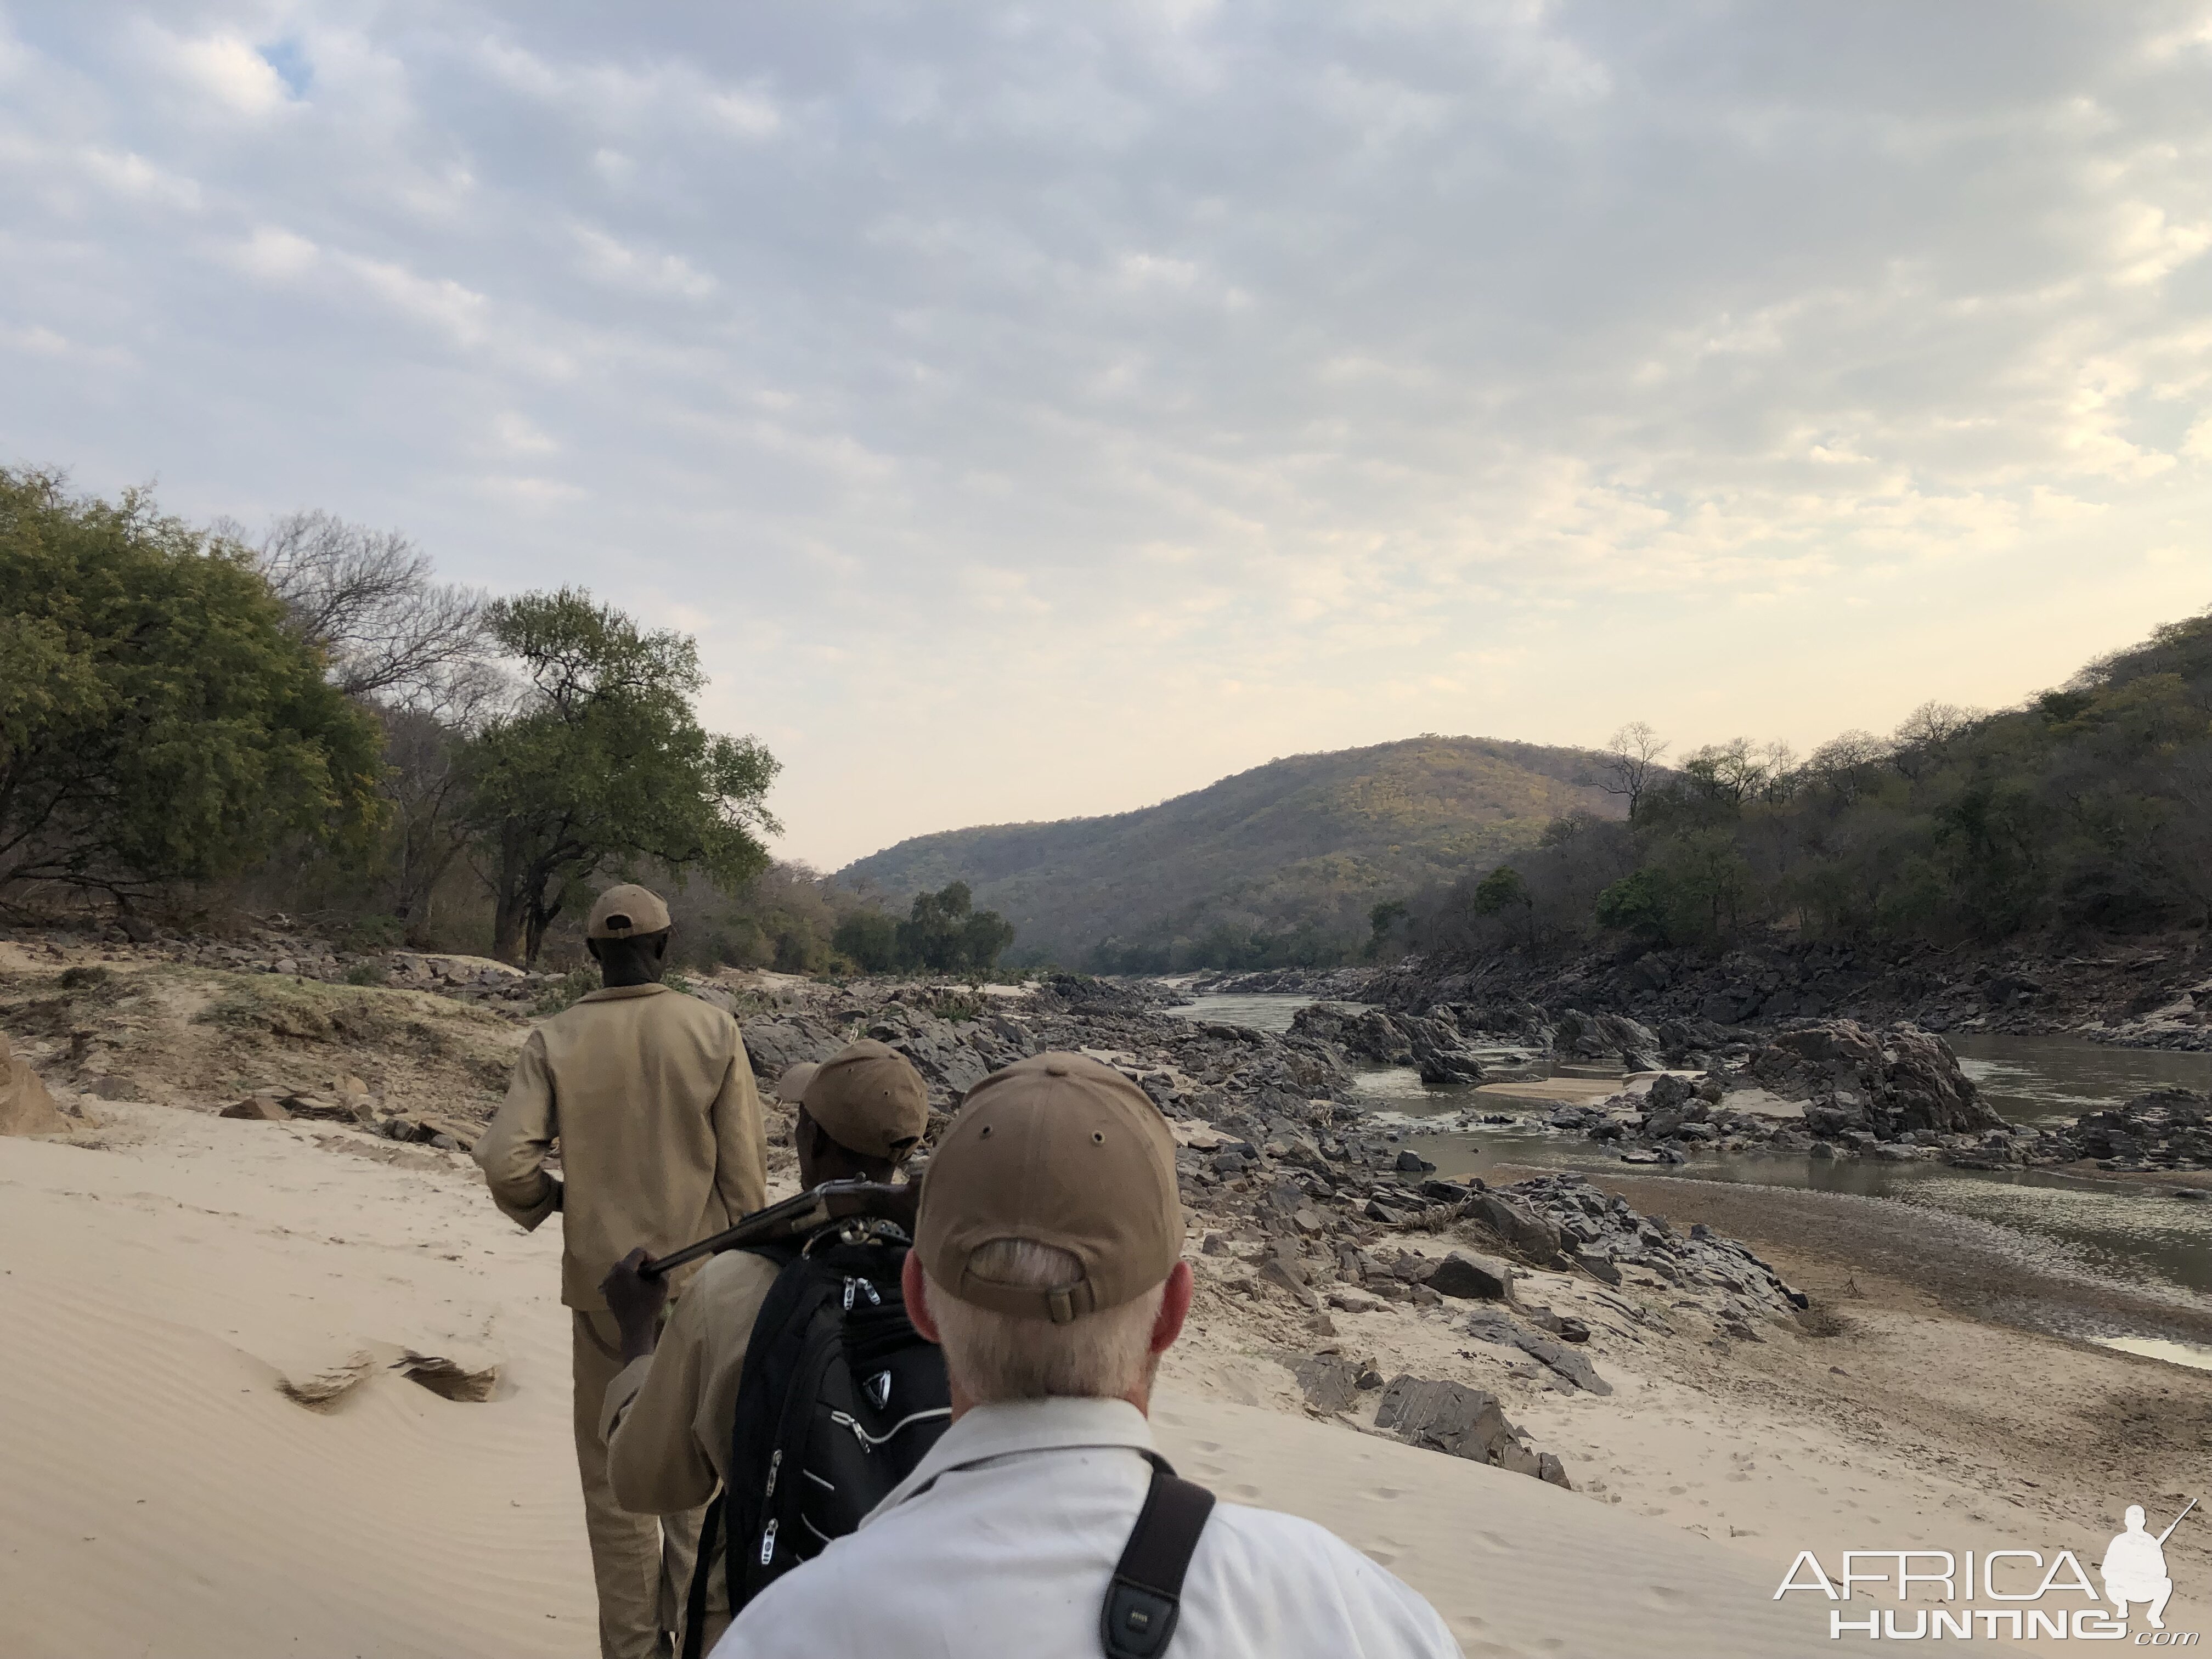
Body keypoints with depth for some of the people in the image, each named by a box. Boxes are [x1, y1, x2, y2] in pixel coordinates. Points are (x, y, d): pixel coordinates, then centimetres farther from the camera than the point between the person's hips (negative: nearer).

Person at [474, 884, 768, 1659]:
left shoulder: (557, 1040, -7)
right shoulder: (713, 1030, -8)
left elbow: (505, 1159, -15)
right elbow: (746, 1165, -7)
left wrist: (547, 1200, 7)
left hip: (603, 1281, 0)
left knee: (614, 1472, 15)